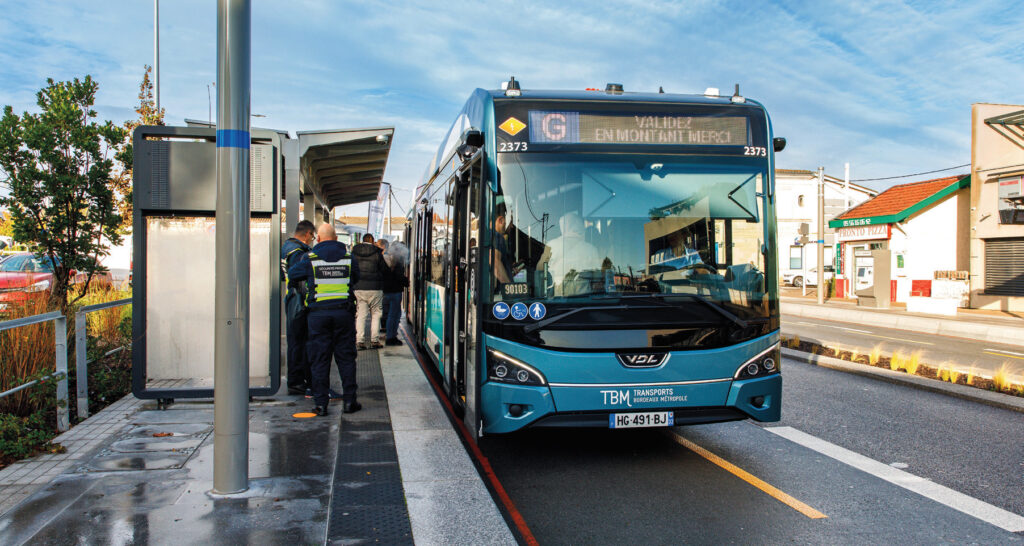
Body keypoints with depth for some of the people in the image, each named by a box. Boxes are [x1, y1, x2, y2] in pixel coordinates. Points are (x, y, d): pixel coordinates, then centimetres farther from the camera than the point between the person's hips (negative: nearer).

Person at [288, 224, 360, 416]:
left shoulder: (310, 258, -1)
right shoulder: (348, 257, 4)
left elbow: (292, 275, 9)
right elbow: (355, 278, 17)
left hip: (318, 313, -1)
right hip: (343, 312, 1)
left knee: (319, 359, 5)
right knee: (346, 358, 10)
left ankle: (320, 404, 5)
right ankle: (349, 400, 12)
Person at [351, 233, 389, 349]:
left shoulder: (354, 252, 5)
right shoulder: (376, 252, -5)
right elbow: (384, 269, 0)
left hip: (358, 288, 3)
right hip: (375, 288, -2)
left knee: (360, 314, 5)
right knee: (376, 314, 7)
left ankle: (360, 340, -1)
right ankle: (375, 340, 4)